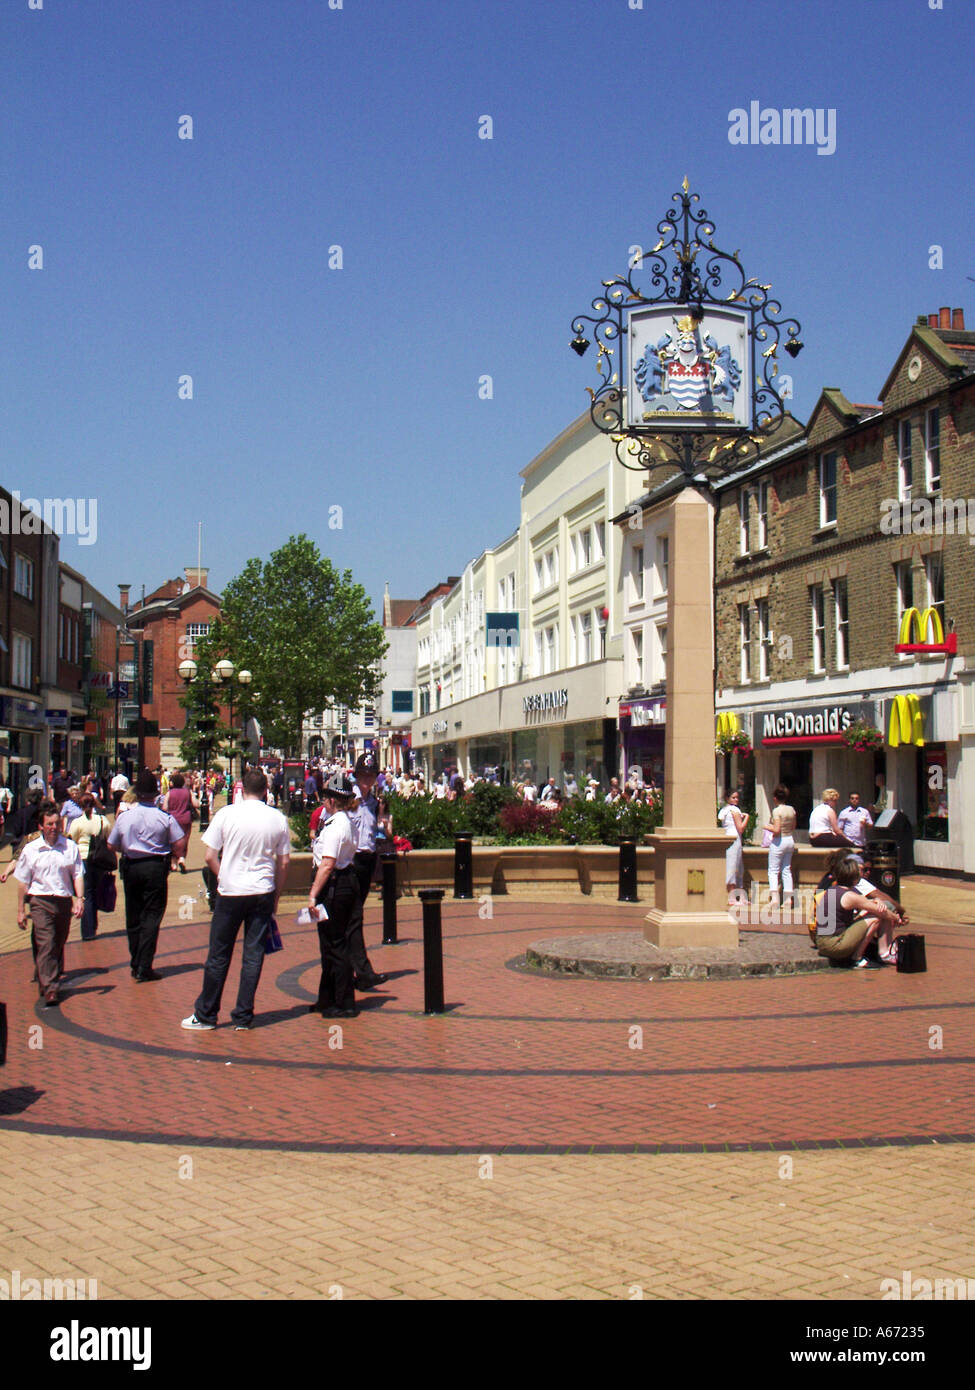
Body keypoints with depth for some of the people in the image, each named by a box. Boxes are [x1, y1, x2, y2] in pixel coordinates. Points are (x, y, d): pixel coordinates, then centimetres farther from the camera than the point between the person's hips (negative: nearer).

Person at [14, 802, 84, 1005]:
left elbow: (77, 875, 6)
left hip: (64, 901, 2)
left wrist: (79, 898, -6)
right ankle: (49, 989, -15)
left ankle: (53, 980, 28)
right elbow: (23, 882, 6)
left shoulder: (70, 847, 4)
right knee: (45, 945, -12)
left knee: (59, 945, 12)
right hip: (40, 901, -2)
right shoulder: (30, 850, 2)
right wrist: (21, 910, 5)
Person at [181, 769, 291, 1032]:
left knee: (218, 956, 7)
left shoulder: (227, 814, -6)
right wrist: (275, 897, 15)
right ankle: (243, 1017, 9)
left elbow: (210, 857, -5)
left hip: (230, 892, -1)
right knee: (253, 956, 6)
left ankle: (205, 1016, 15)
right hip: (263, 892, 2)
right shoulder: (277, 818, 1)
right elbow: (284, 863, 5)